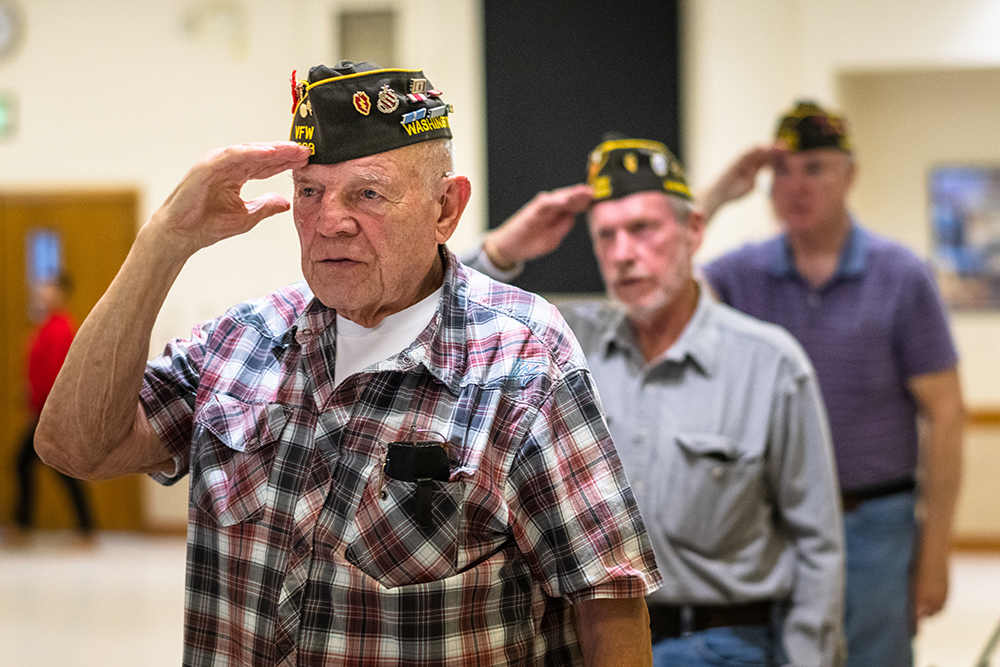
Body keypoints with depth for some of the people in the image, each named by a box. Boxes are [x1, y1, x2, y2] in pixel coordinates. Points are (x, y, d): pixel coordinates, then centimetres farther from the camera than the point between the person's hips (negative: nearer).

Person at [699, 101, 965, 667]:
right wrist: (713, 198, -13)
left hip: (873, 527, -2)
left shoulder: (902, 277, -3)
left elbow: (944, 416, -3)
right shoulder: (745, 274, 3)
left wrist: (934, 552, -7)